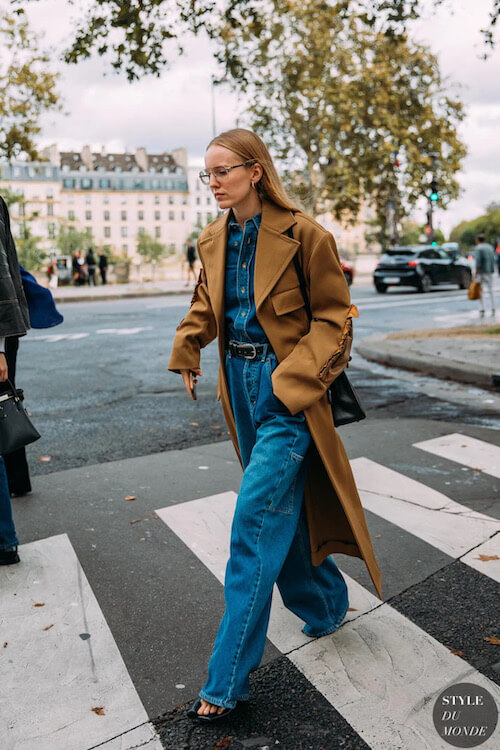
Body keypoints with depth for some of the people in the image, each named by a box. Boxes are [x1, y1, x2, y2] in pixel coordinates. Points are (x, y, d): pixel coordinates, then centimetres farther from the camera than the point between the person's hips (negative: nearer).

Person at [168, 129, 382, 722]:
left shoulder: (302, 234, -11)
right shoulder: (214, 241, 8)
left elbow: (333, 317, -8)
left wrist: (293, 381, -17)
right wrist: (186, 354, 13)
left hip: (286, 389, -7)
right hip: (240, 384, 7)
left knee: (255, 521, -8)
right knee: (283, 508, 18)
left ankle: (227, 681, 6)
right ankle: (325, 605, 44)